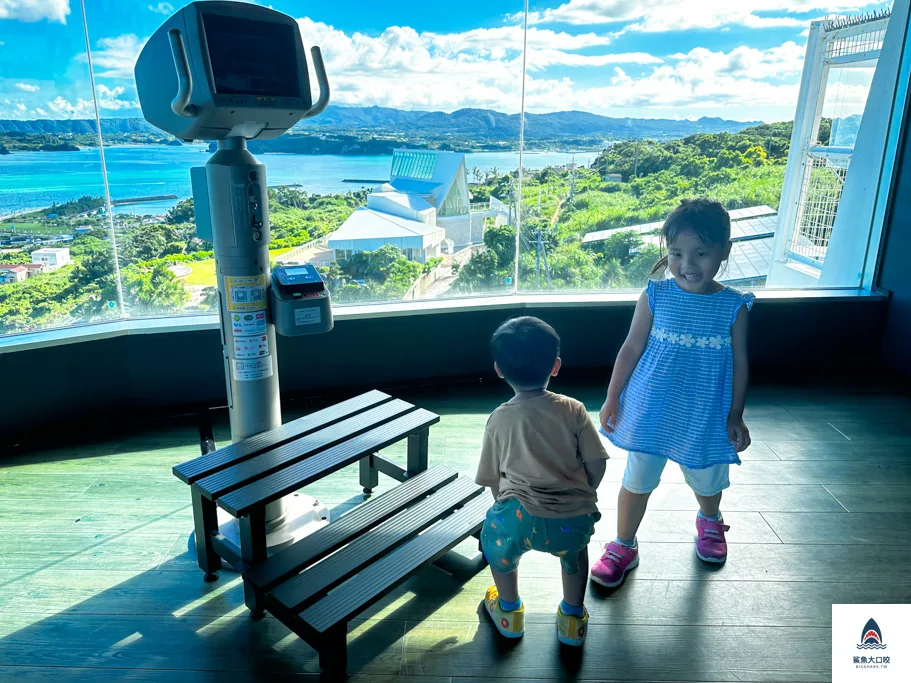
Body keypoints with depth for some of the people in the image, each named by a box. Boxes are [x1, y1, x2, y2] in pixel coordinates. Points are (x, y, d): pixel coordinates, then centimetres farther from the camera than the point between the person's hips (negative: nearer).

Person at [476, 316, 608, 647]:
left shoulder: (498, 419, 5)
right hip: (576, 520, 2)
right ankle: (573, 616, 42)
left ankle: (509, 610, 44)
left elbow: (492, 480, 10)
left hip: (524, 518, -1)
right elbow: (597, 464, 3)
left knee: (493, 532, 33)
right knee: (574, 542, 37)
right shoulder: (573, 410, 4)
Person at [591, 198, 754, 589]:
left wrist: (735, 415, 1)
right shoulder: (655, 296, -12)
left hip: (705, 417, 1)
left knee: (707, 480, 24)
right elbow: (631, 348, -5)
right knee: (637, 481, 11)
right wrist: (612, 398, -2)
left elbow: (738, 363, -1)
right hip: (650, 412, -1)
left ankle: (709, 522, 57)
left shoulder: (733, 306, -10)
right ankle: (623, 548, 31)